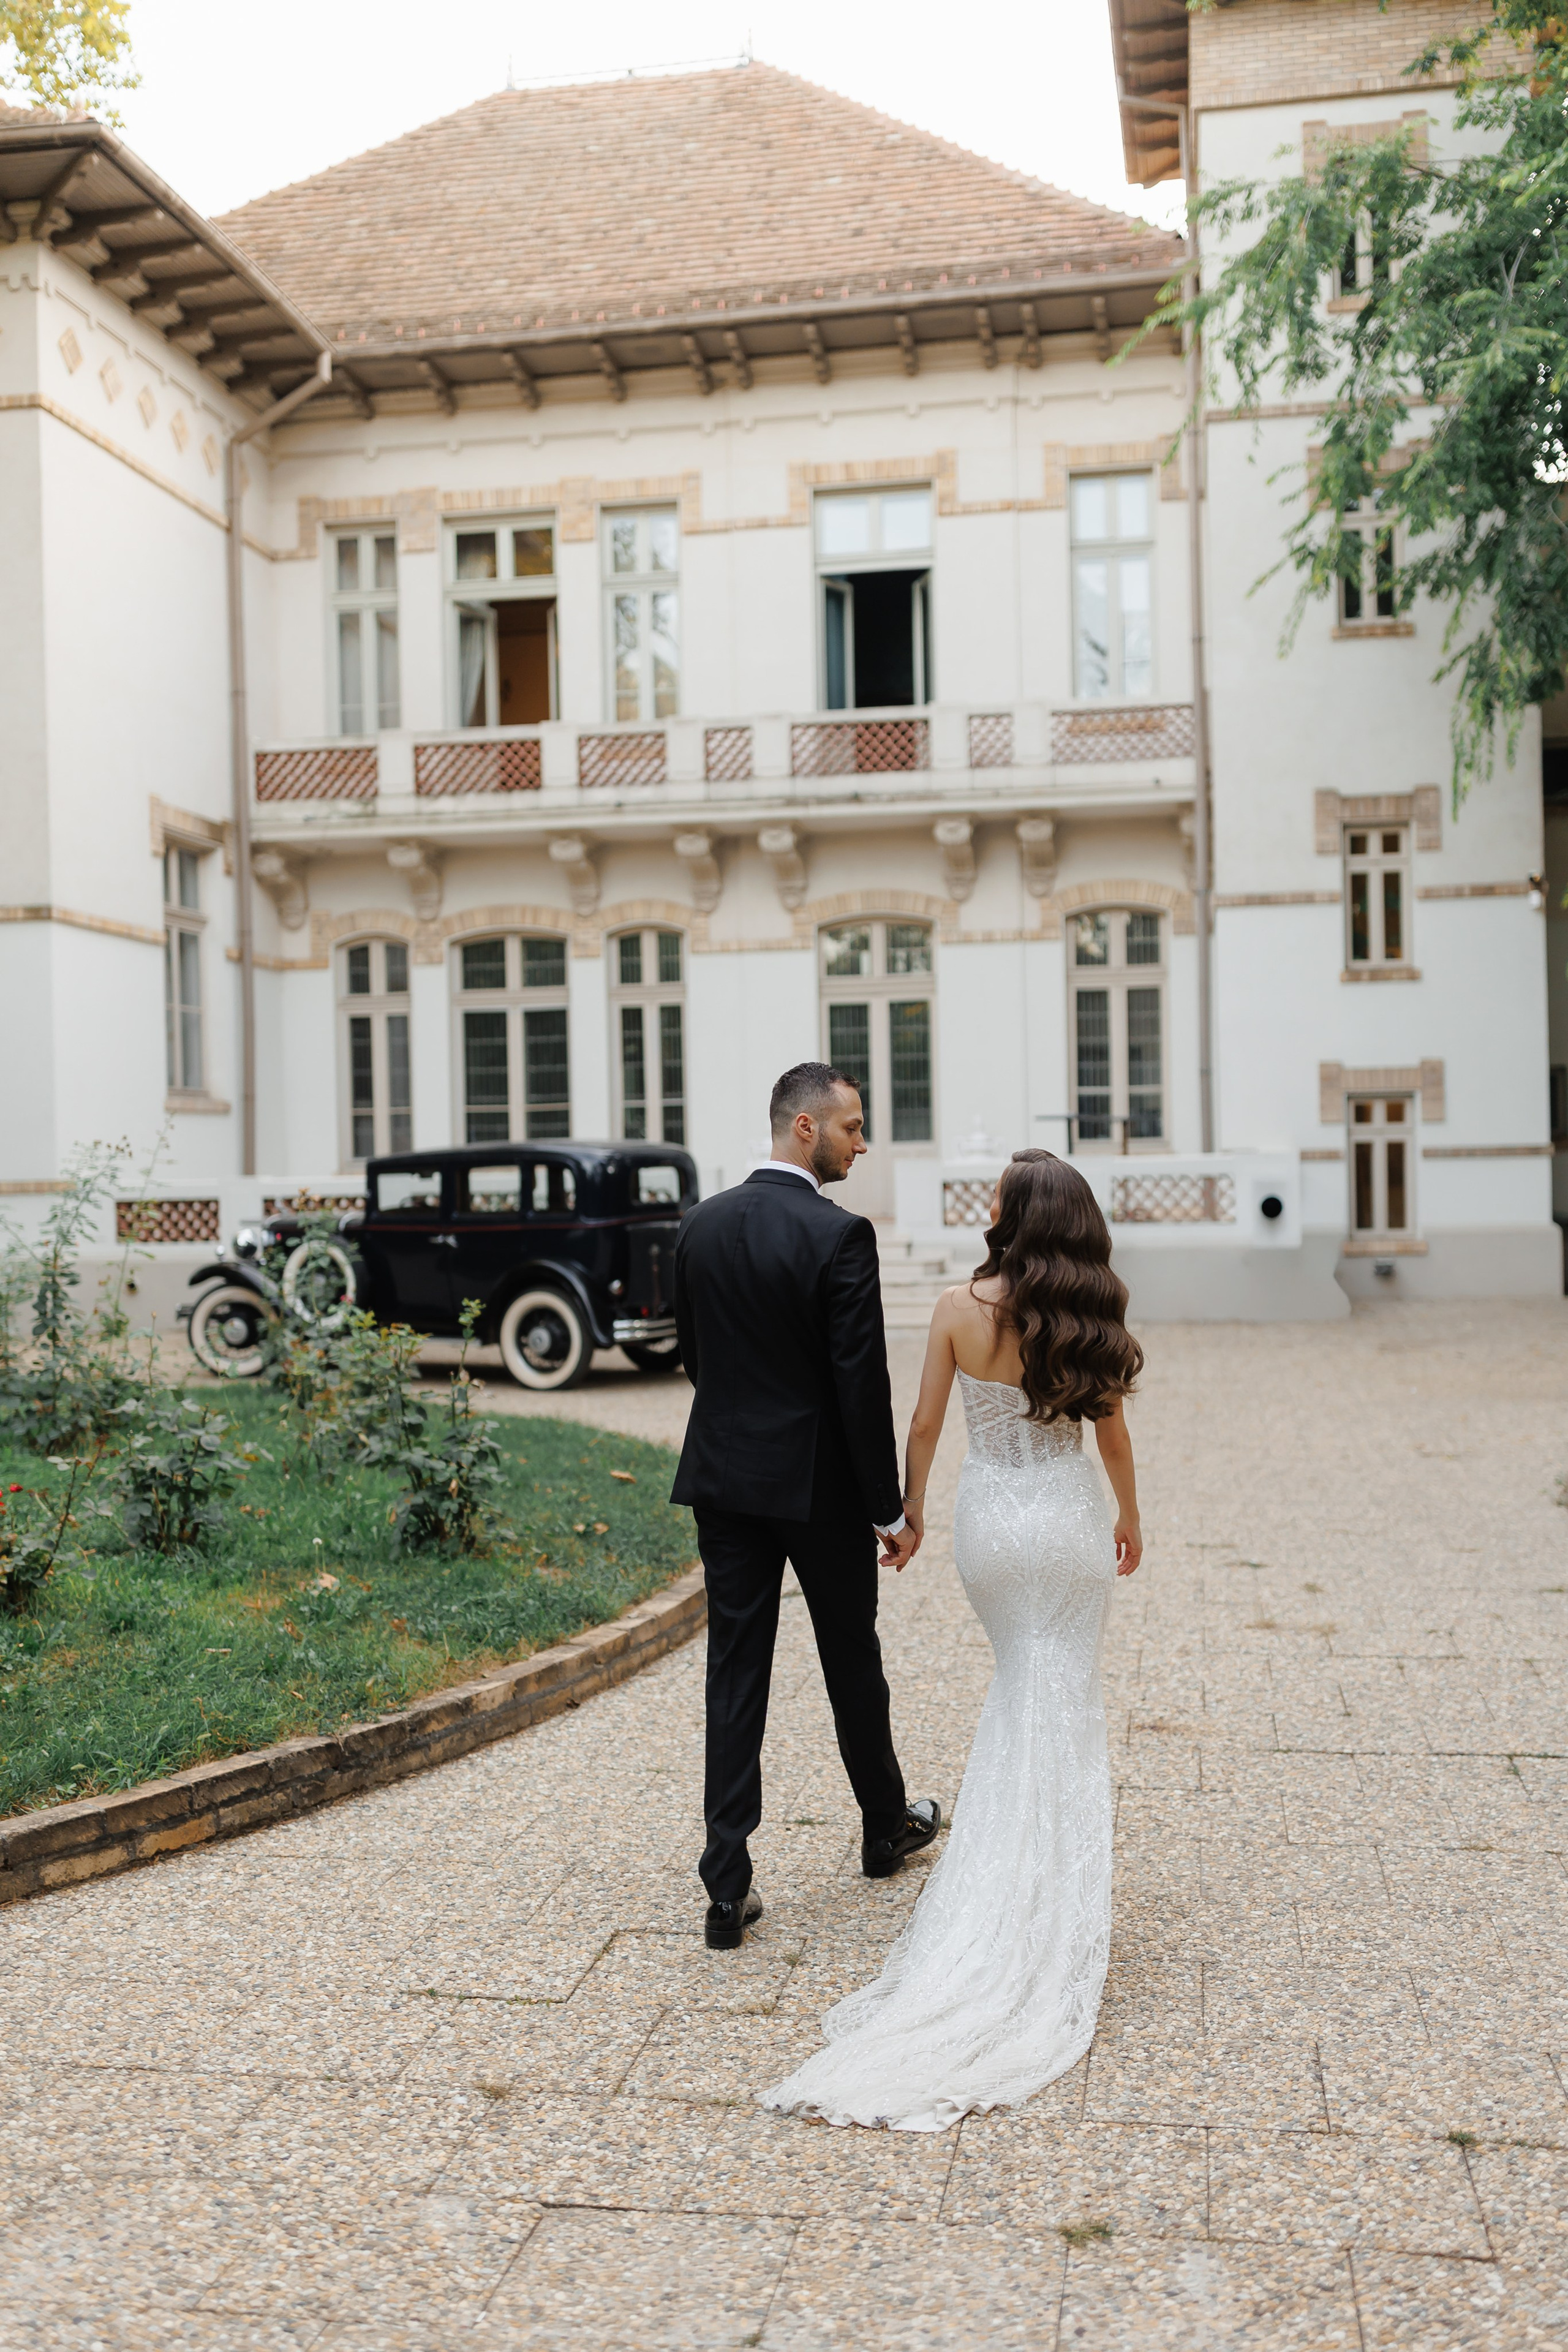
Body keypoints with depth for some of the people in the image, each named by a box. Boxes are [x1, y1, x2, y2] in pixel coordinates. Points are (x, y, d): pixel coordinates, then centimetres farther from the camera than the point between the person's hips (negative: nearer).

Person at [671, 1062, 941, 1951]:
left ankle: (729, 1888, 4)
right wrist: (890, 1507, -10)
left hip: (724, 1477, 4)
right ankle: (887, 1828, 37)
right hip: (821, 1486, -4)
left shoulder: (702, 1226, 2)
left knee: (735, 1675, 5)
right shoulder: (840, 1236, -17)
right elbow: (862, 1385, -17)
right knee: (852, 1660, 15)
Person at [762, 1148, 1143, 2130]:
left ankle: (1002, 1879, 25)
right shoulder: (1089, 1313, -8)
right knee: (1068, 1704, 9)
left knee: (1018, 1687, 22)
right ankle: (1064, 1893, 12)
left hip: (990, 1514, 1)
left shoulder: (959, 1309, -10)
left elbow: (926, 1426, -3)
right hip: (1070, 1514, -1)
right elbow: (1113, 1430, 1)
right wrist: (1130, 1518, 17)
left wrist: (910, 1509, 13)